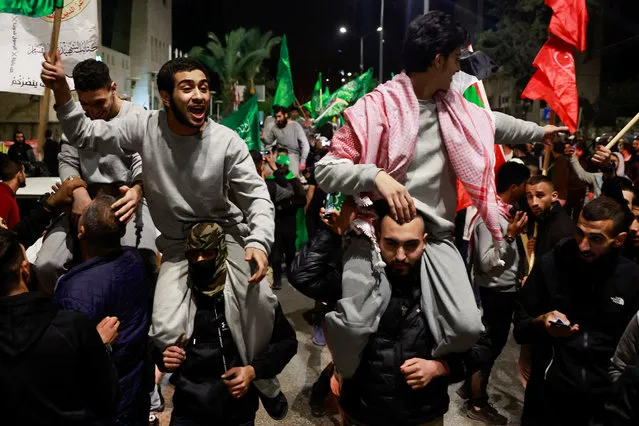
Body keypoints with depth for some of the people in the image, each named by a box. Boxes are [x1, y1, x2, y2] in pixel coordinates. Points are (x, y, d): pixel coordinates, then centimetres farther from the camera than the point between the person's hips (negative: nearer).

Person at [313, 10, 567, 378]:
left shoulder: (452, 105, 9)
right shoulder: (377, 107, -11)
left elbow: (492, 122, 31)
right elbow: (325, 170, -13)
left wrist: (540, 132, 43)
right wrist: (377, 175, -29)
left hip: (436, 235, 5)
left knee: (468, 328, -11)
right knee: (354, 326, -22)